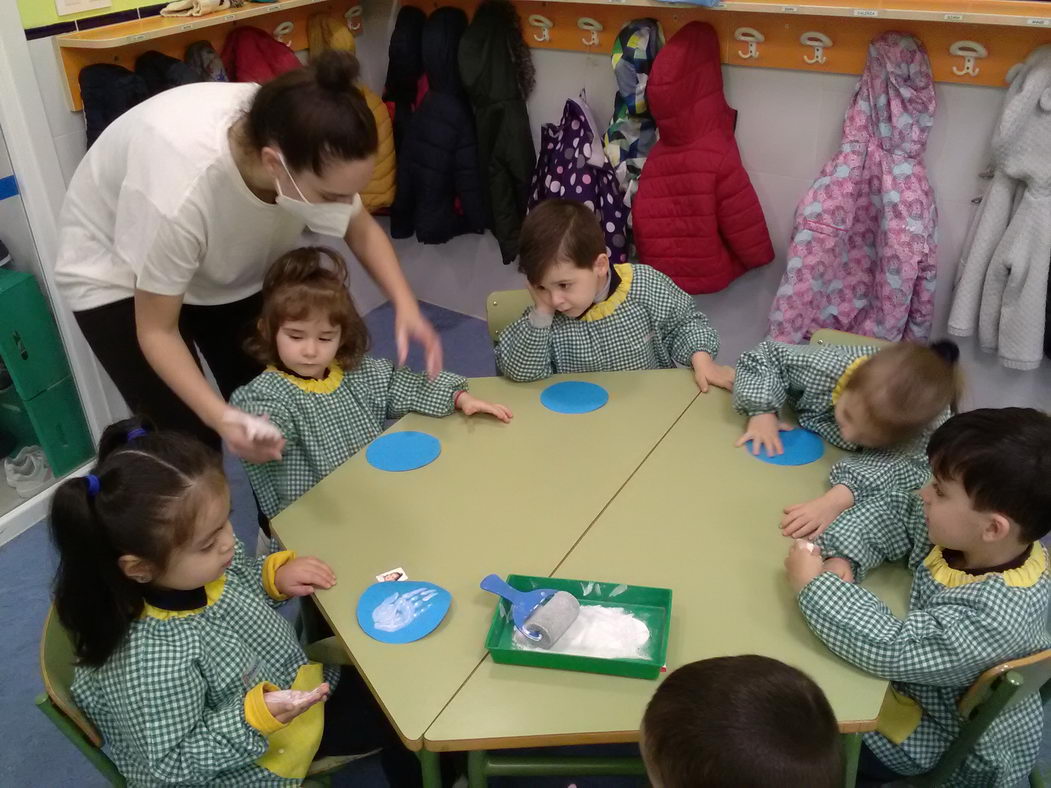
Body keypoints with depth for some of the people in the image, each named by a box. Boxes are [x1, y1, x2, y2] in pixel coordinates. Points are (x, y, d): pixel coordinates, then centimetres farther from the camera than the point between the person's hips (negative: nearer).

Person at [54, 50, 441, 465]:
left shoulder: (307, 148, -27)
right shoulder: (177, 189, -41)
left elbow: (363, 231, -6)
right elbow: (157, 330, -25)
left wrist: (406, 306, -22)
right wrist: (219, 416, -39)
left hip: (228, 265, 5)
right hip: (116, 274, -4)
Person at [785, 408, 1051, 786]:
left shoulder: (999, 614, -39)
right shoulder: (960, 533, -15)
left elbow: (894, 650, -42)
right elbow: (890, 511, -2)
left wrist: (815, 585, -32)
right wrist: (840, 559, -19)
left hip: (959, 748, -7)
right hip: (920, 684, 7)